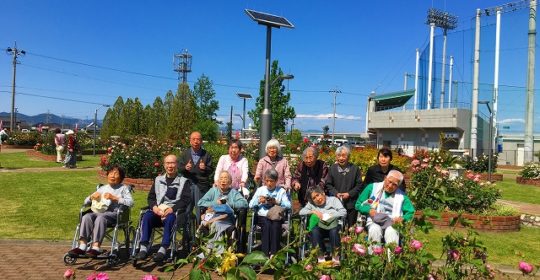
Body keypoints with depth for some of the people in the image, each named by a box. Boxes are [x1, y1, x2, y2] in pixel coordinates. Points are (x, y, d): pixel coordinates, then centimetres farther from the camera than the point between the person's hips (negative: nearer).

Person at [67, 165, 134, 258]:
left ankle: (96, 247, -44)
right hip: (99, 211, 4)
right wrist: (91, 197, 4)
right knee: (86, 216, -28)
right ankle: (82, 245, -37)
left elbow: (130, 202, -3)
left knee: (100, 218, -36)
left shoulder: (124, 188, 16)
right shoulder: (102, 188, 28)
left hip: (114, 213, -4)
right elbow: (85, 202, 27)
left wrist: (114, 198, -10)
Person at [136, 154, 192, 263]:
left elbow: (186, 200, -3)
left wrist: (172, 209, -17)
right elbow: (151, 197, 17)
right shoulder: (158, 180, 20)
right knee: (147, 216, -27)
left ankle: (163, 249, -39)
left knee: (169, 218, -36)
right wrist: (154, 207, -5)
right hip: (158, 211, 4)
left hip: (175, 212, -3)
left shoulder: (183, 181, 8)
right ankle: (143, 247, -29)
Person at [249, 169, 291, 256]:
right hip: (263, 216, 1)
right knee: (267, 225, -31)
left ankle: (273, 253, -25)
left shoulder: (281, 191, 12)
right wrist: (259, 201, -8)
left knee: (275, 225, -31)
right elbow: (251, 205, 10)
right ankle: (265, 253, -25)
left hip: (277, 216, 0)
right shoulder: (260, 190, 15)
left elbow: (288, 205, -1)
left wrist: (277, 202, -13)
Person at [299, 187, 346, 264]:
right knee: (314, 230, -30)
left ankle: (335, 257, -12)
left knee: (334, 231, -34)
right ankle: (321, 256, -13)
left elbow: (343, 212, -9)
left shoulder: (333, 199, 3)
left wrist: (330, 216, -20)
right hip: (321, 229, 2)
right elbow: (301, 212, -4)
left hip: (333, 227, -1)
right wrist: (314, 211, -16)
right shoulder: (311, 204, 10)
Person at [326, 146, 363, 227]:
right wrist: (336, 193, -10)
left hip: (351, 204, -1)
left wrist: (349, 194, -11)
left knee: (351, 226, 7)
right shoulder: (332, 168, 3)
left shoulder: (355, 169, 0)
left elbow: (359, 185, 0)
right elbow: (328, 184, 5)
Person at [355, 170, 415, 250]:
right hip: (373, 222, -1)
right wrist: (369, 210, -11)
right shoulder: (372, 187, 7)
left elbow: (411, 212, 13)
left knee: (391, 232, -34)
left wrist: (403, 218, -9)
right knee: (375, 230, -35)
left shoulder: (401, 196, 13)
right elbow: (358, 204, 8)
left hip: (391, 223, 1)